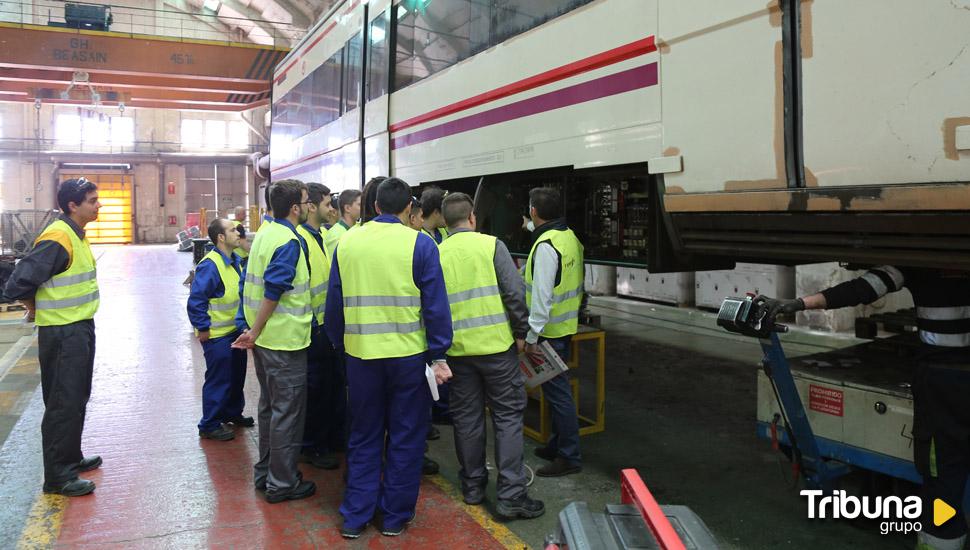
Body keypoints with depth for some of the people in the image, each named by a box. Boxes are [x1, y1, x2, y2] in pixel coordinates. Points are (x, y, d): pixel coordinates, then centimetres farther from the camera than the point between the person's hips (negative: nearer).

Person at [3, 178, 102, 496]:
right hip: (62, 334, -9)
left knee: (77, 399, 19)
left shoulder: (77, 236, 9)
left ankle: (71, 458, 34)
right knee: (63, 403, -1)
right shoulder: (57, 239, -21)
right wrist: (36, 308, -5)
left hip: (80, 329, 9)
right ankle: (58, 476, 9)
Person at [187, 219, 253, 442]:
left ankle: (232, 413, 39)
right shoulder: (210, 265, -24)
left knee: (237, 375, 21)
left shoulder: (234, 260, 5)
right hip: (217, 335, -9)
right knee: (218, 380, 2)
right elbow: (196, 300, -24)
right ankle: (210, 425, 15)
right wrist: (203, 329, -19)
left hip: (235, 331, 9)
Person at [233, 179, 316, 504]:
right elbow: (272, 293, -24)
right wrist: (254, 333, -17)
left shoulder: (264, 233, 9)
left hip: (266, 338, 9)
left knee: (270, 405, 19)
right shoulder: (289, 242, -19)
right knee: (288, 411, 1)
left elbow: (250, 283, 14)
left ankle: (265, 472, 30)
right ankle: (282, 483, 11)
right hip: (285, 339, -9)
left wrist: (254, 329, 18)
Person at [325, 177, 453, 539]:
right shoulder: (420, 244, -8)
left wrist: (340, 345, 18)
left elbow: (334, 303, 7)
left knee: (363, 438, 17)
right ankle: (395, 516, 22)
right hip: (409, 355, -3)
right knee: (405, 438, 12)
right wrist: (438, 356, -4)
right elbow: (436, 305, -10)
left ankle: (355, 516, 23)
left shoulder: (347, 242, 1)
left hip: (361, 355, 3)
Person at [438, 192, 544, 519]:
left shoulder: (436, 254, 2)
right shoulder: (491, 245, -6)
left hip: (457, 349, 3)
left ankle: (473, 486, 24)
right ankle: (511, 495, 4)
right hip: (496, 344, -3)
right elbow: (515, 293, -10)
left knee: (467, 418, 13)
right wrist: (521, 332, 2)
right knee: (508, 416, 5)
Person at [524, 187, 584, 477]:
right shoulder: (570, 237, 8)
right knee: (558, 387, 18)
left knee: (556, 390, -3)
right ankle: (558, 444, 31)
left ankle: (569, 457, 5)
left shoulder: (546, 245, -21)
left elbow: (542, 295, -24)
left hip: (550, 330, -10)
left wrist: (532, 336, -21)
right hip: (566, 325, 10)